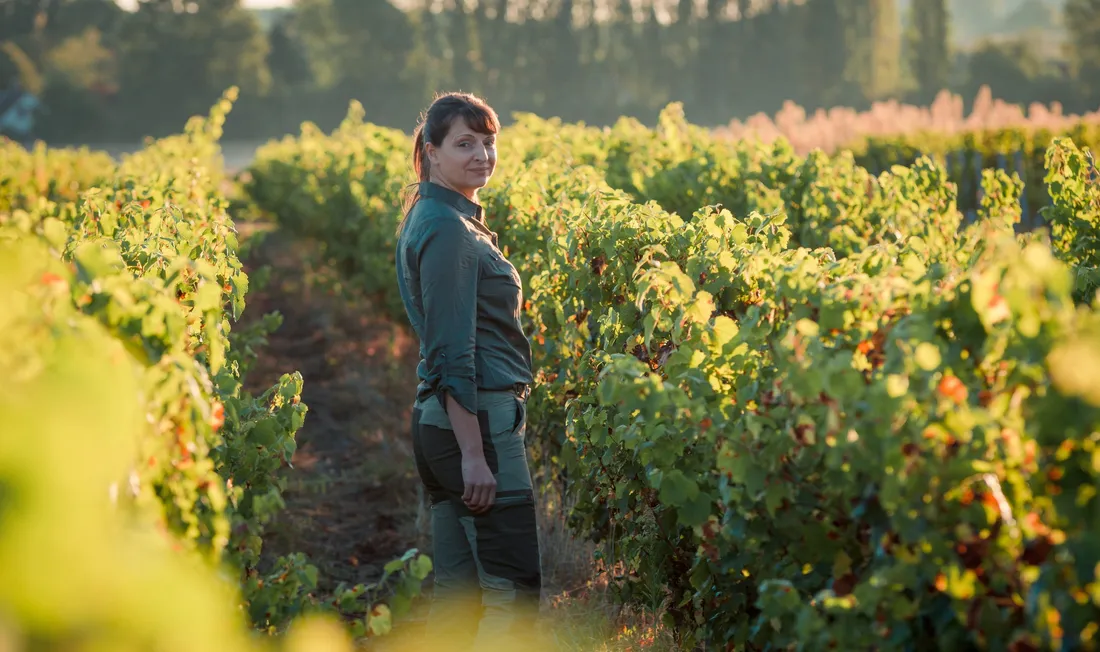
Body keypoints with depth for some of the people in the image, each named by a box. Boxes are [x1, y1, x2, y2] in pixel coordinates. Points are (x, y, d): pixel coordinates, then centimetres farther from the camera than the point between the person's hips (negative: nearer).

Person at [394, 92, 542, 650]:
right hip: (476, 421, -10)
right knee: (514, 589, -7)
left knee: (457, 593, 12)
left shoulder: (429, 217, 16)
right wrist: (474, 455, -21)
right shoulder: (449, 230, -14)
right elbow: (453, 354, -19)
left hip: (439, 421, 10)